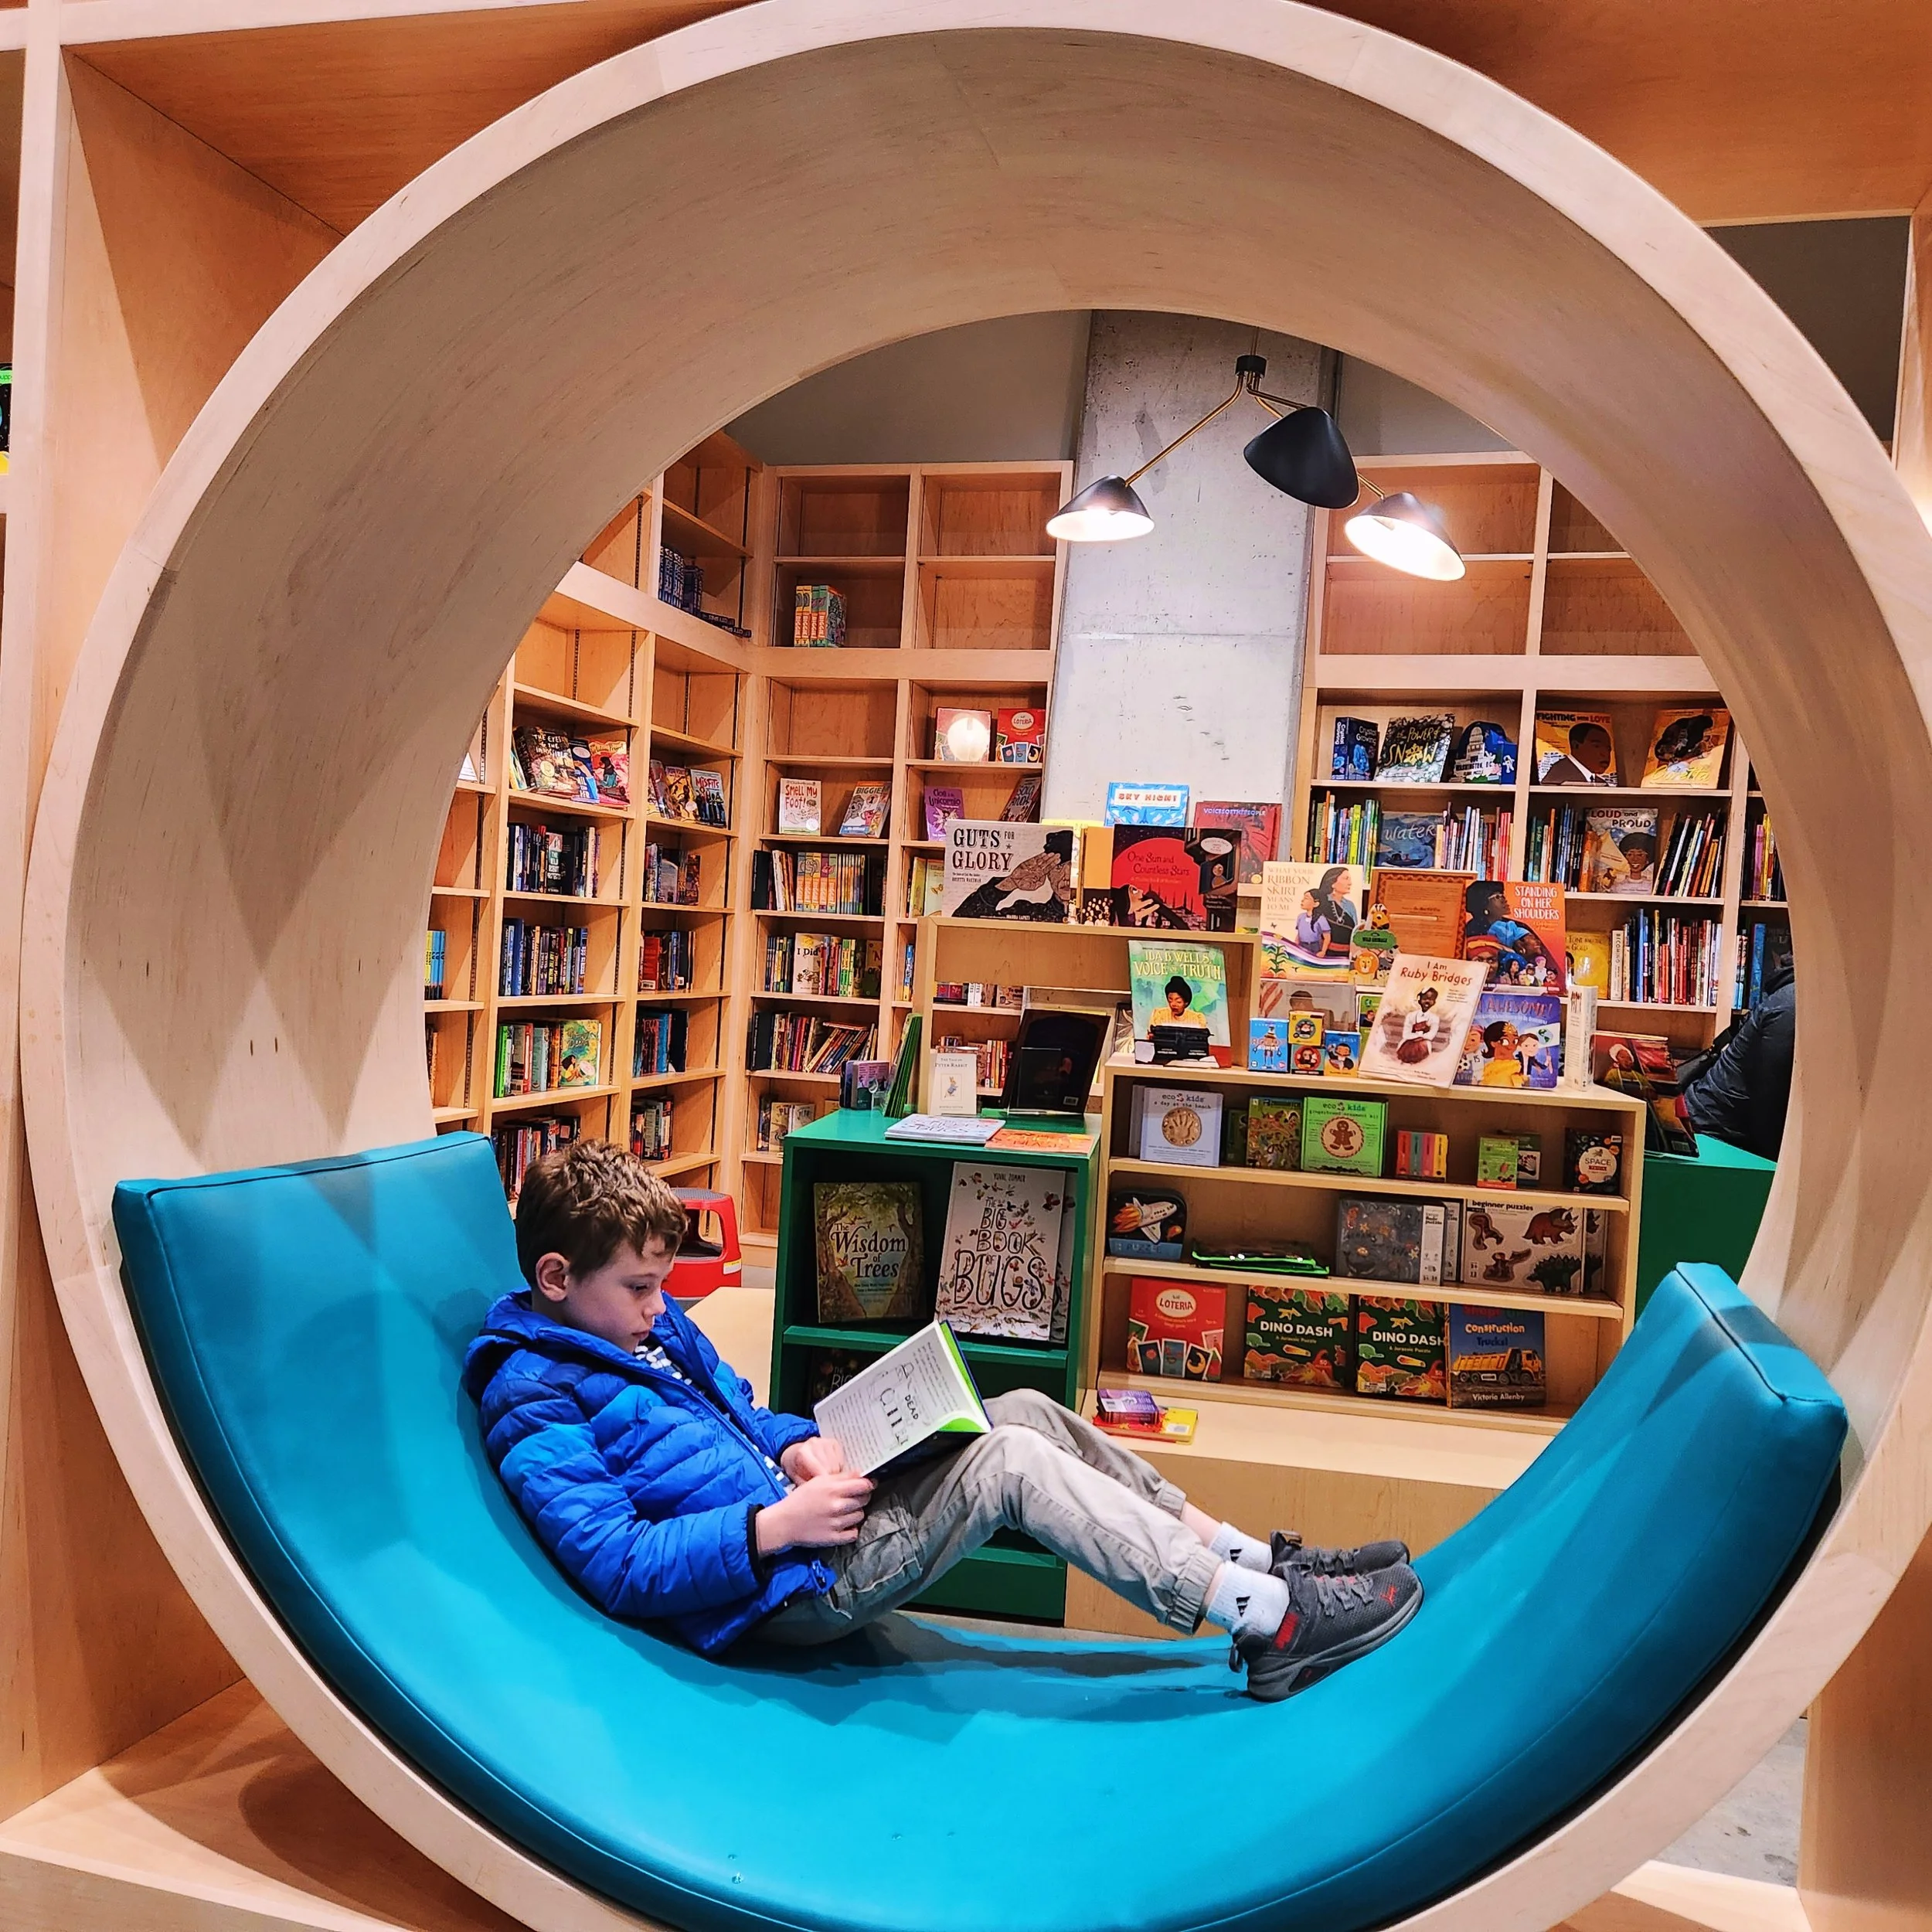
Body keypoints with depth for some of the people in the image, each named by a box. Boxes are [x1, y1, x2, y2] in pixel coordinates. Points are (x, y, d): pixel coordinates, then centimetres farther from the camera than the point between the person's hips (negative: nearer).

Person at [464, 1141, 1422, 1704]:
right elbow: (615, 1566, -22)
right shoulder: (534, 1401, -15)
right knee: (1010, 1464, -21)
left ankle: (1253, 1559, 2)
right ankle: (1274, 1626, -17)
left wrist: (796, 1444, 0)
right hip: (781, 1588, -9)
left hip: (789, 1508, 9)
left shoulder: (646, 1321, 12)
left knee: (1026, 1411, -2)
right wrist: (775, 1527, -26)